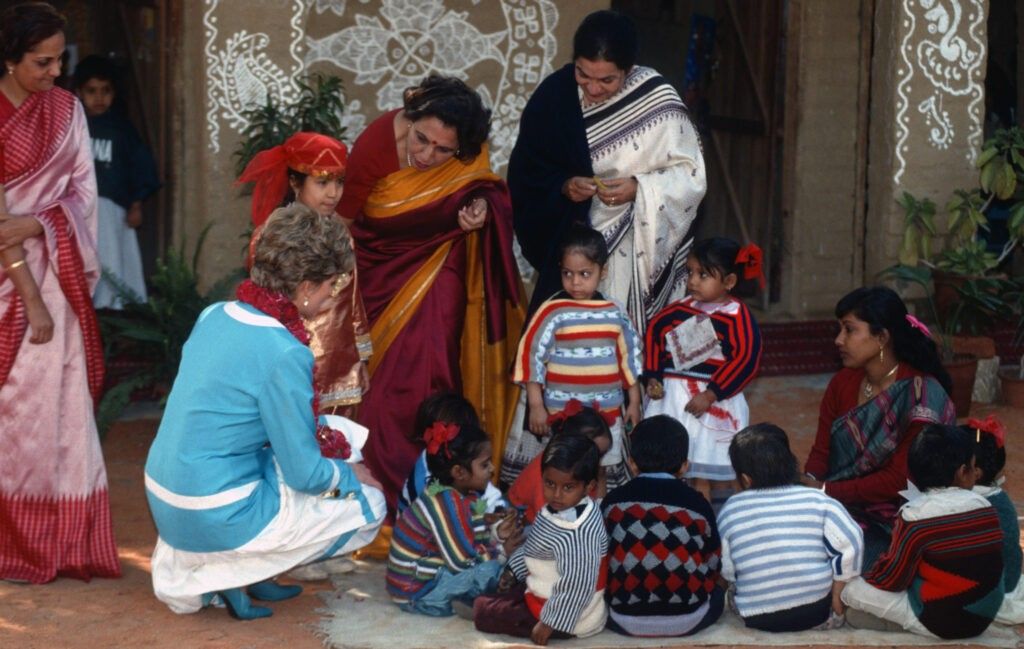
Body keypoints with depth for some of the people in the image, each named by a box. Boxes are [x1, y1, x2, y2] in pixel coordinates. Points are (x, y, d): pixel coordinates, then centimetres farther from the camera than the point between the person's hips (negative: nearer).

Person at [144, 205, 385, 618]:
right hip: (215, 518, -8)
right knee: (369, 506, 9)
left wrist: (317, 436, 18)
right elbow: (305, 474, -15)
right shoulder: (283, 354, -22)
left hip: (164, 501, 8)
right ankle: (231, 572, 1)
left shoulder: (216, 315, 2)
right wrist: (351, 474, 7)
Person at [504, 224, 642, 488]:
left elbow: (629, 357, 14)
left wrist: (634, 402, 16)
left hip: (607, 417, 4)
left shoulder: (614, 314, 5)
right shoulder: (553, 312, -8)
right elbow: (530, 355, -9)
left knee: (606, 481, 12)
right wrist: (536, 406, -11)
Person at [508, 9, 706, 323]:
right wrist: (563, 187, -16)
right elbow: (525, 171, 3)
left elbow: (690, 174, -5)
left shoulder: (657, 101, -11)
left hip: (639, 246, -2)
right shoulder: (555, 94, -4)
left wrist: (639, 189, -20)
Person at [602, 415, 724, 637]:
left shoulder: (614, 502, 1)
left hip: (625, 620, 0)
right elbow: (713, 566, 7)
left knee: (601, 598, 32)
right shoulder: (697, 504, -1)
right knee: (716, 594, 31)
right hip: (688, 619, 0)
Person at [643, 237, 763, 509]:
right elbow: (653, 333, 17)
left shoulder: (737, 316, -10)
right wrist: (652, 377, 6)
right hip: (672, 400, 5)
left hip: (716, 404, -5)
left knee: (714, 475, 4)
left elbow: (745, 359, -17)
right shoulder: (680, 310, 6)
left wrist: (710, 395, -20)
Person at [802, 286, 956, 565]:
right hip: (838, 510, 6)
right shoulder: (843, 383, 6)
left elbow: (899, 480, -16)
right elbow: (821, 451, 6)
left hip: (890, 527, -6)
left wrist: (826, 490, -19)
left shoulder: (921, 396, -14)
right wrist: (809, 484, -16)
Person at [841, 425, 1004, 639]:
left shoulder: (915, 516, -17)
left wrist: (868, 578, 13)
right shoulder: (985, 506, -1)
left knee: (851, 591, 0)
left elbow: (892, 578, -9)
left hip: (941, 621, -7)